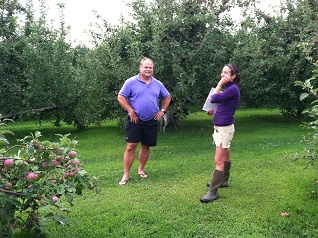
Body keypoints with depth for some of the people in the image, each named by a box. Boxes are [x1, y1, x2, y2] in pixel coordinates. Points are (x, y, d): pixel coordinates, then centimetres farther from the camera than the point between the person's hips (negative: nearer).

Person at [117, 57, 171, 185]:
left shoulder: (158, 84, 9)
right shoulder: (131, 82, -4)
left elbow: (167, 97, 22)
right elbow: (121, 97, -5)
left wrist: (162, 110, 10)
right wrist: (131, 111, -11)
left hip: (151, 122, 4)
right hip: (135, 121, -4)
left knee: (146, 146, 12)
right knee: (130, 147, -7)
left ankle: (141, 169, 29)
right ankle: (126, 175, 0)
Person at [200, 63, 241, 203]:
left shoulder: (233, 89, -17)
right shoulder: (228, 88, 12)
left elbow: (214, 99, -22)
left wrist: (220, 84, -12)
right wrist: (214, 112, 7)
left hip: (225, 128, -10)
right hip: (220, 127, 10)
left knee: (219, 160, -10)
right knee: (225, 157, 22)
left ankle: (213, 191, -8)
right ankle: (223, 181, 37)